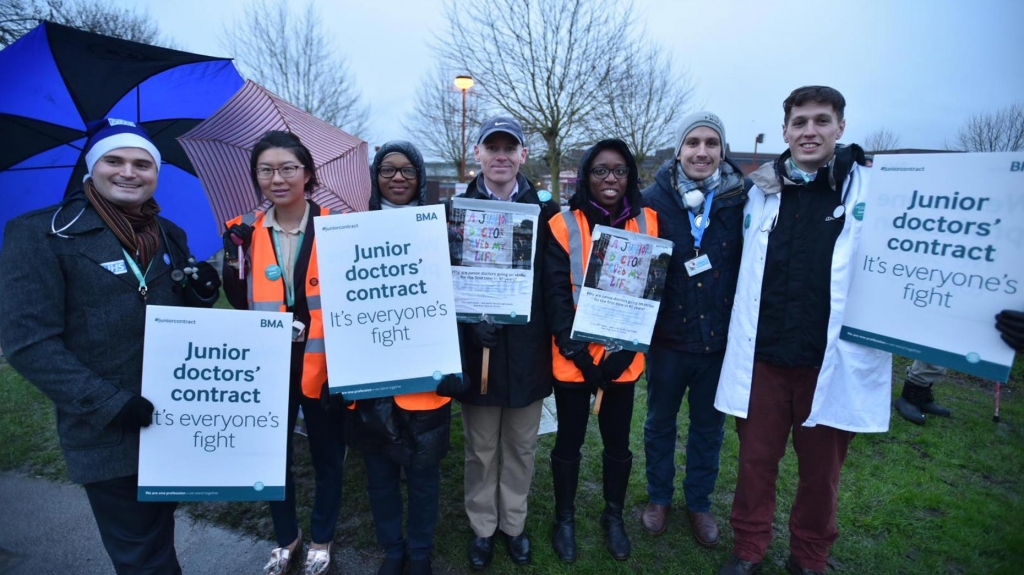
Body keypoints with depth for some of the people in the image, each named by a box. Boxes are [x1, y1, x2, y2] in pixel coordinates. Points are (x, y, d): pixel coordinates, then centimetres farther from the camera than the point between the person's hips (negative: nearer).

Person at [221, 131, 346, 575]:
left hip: (321, 365, -2)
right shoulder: (247, 231, 2)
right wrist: (235, 253, -12)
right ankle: (285, 537, 41)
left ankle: (321, 539, 37)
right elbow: (239, 301, 2)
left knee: (326, 455, 14)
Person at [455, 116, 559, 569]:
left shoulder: (544, 210, 1)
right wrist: (471, 318, -18)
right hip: (477, 348, -1)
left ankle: (513, 523, 38)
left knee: (521, 447, 17)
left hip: (527, 349, 1)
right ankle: (482, 527, 36)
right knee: (481, 449, 14)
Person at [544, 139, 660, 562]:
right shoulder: (564, 226, -6)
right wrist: (578, 353, -17)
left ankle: (613, 516, 39)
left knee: (618, 442, 16)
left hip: (623, 359, 2)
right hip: (572, 359, -2)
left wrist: (624, 350, -12)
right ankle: (564, 518, 34)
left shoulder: (646, 223, 1)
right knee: (569, 441, 12)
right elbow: (555, 296, -9)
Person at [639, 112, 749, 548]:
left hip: (721, 337, 1)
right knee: (660, 422, 16)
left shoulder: (740, 199, -5)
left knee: (709, 427, 17)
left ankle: (699, 504, 39)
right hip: (668, 335, 0)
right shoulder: (655, 198, -7)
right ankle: (659, 498, 38)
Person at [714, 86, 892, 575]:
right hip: (762, 357, 2)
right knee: (755, 461, 13)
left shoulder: (874, 191, -3)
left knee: (820, 470, 14)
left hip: (833, 362, -2)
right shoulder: (761, 191, 6)